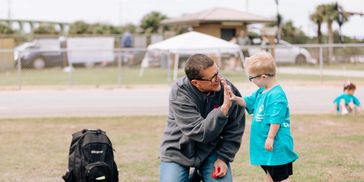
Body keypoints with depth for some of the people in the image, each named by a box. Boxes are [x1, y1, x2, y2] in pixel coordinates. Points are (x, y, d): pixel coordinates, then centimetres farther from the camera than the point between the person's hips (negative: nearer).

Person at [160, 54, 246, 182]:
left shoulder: (227, 88, -17)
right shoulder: (179, 94, -25)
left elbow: (235, 129, -5)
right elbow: (200, 132, -31)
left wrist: (223, 158, -11)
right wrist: (223, 109, -39)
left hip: (211, 151, 2)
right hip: (178, 152, -2)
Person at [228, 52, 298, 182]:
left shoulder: (277, 95, -22)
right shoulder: (261, 92, 8)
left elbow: (276, 120, -24)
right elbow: (248, 102, 19)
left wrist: (270, 138, -22)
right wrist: (235, 99, 1)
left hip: (277, 145, -10)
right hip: (265, 143, 10)